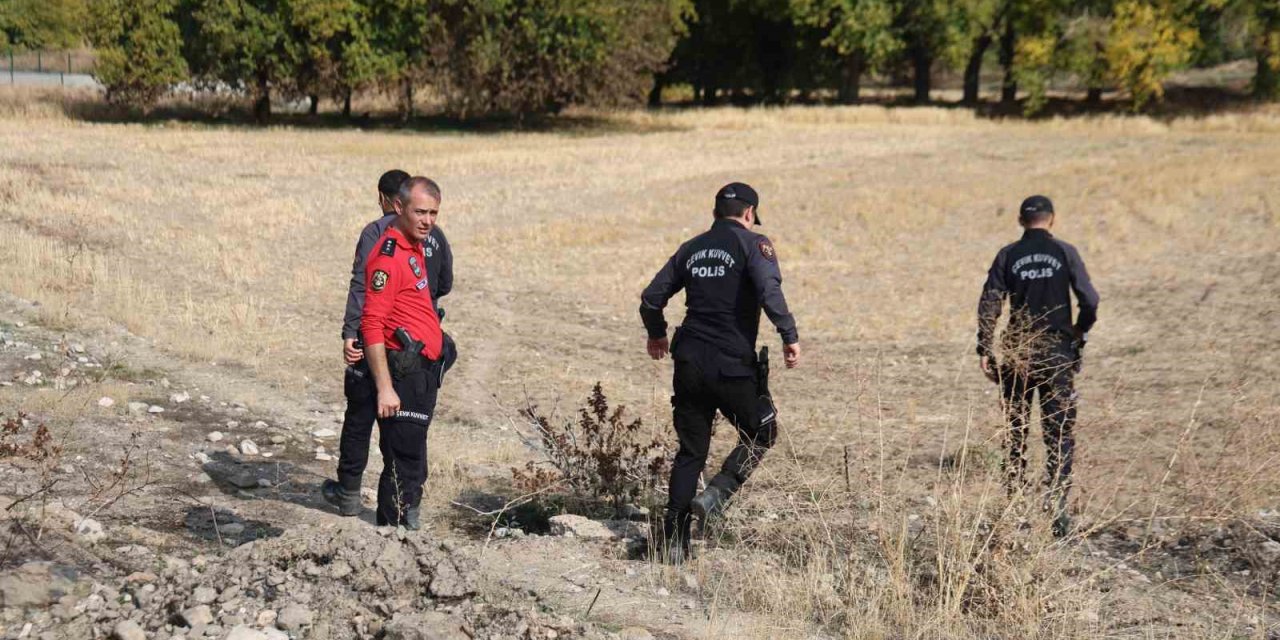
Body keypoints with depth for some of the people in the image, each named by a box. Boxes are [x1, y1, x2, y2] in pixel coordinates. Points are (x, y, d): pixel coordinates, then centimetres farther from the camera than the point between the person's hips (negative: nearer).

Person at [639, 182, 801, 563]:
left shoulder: (692, 249, 14)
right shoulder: (753, 244, -1)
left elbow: (651, 298, 14)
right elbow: (769, 290, -21)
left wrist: (656, 335, 31)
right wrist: (790, 336, -18)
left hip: (688, 363, 5)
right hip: (733, 364, -5)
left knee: (690, 451, 13)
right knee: (761, 433, 17)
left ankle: (674, 542, 7)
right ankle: (716, 495, -4)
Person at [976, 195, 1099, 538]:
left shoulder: (1008, 255, 0)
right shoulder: (1065, 253, -2)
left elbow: (989, 304, -6)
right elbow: (1090, 301, -7)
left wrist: (985, 350, -3)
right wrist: (1080, 331, 11)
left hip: (1017, 355, 1)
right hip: (1058, 353, -1)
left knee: (1015, 433, 12)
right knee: (1060, 434, 4)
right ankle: (1056, 509, -3)